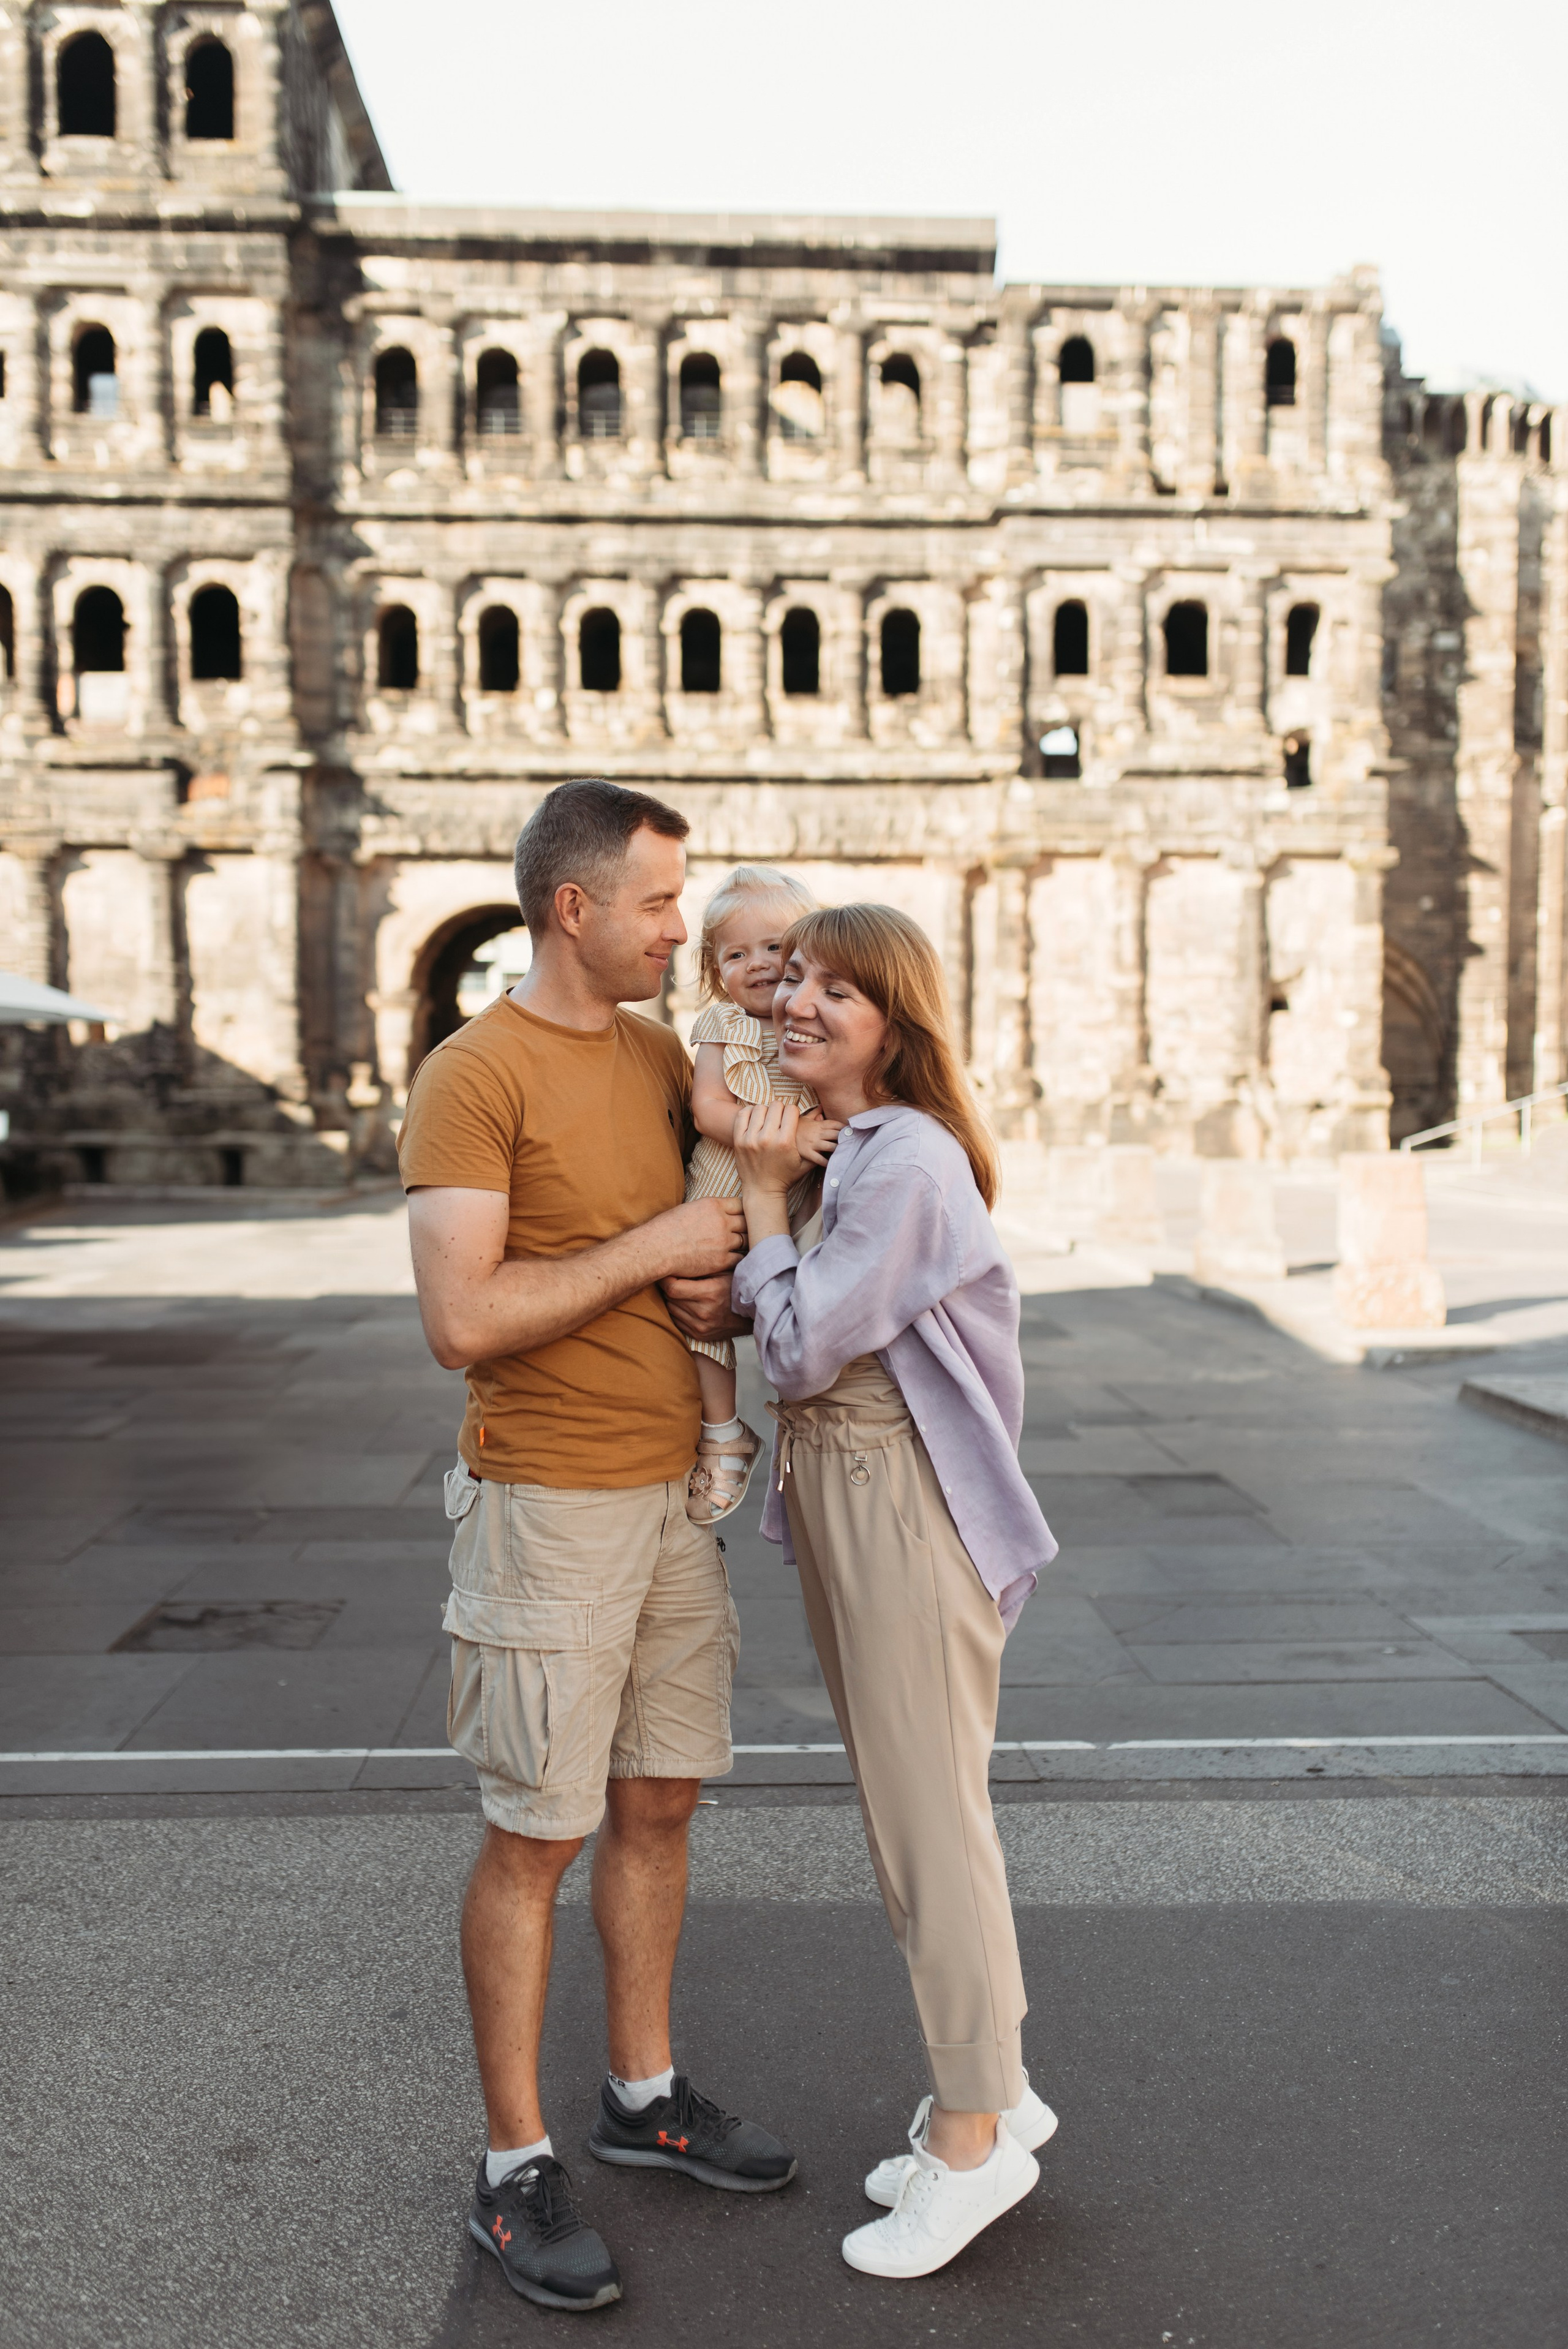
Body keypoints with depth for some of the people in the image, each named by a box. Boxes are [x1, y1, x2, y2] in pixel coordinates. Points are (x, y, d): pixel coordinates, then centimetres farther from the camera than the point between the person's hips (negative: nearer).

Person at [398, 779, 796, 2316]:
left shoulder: (660, 1055, 10)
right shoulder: (472, 1078, -14)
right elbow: (462, 1322, -22)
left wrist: (722, 1294, -2)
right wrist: (649, 1251, -17)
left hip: (674, 1489, 7)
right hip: (548, 1508, -7)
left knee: (658, 1801, 16)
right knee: (536, 1835, 4)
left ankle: (644, 2094, 35)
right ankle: (515, 2169, 22)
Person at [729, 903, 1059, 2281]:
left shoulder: (909, 1160, -19)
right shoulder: (836, 1151, 10)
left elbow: (803, 1350, -18)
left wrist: (758, 1195, -10)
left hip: (901, 1509, -10)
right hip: (830, 1496, 10)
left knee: (930, 1820, 3)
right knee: (903, 1808, 18)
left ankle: (973, 2139, 22)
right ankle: (993, 2088, 35)